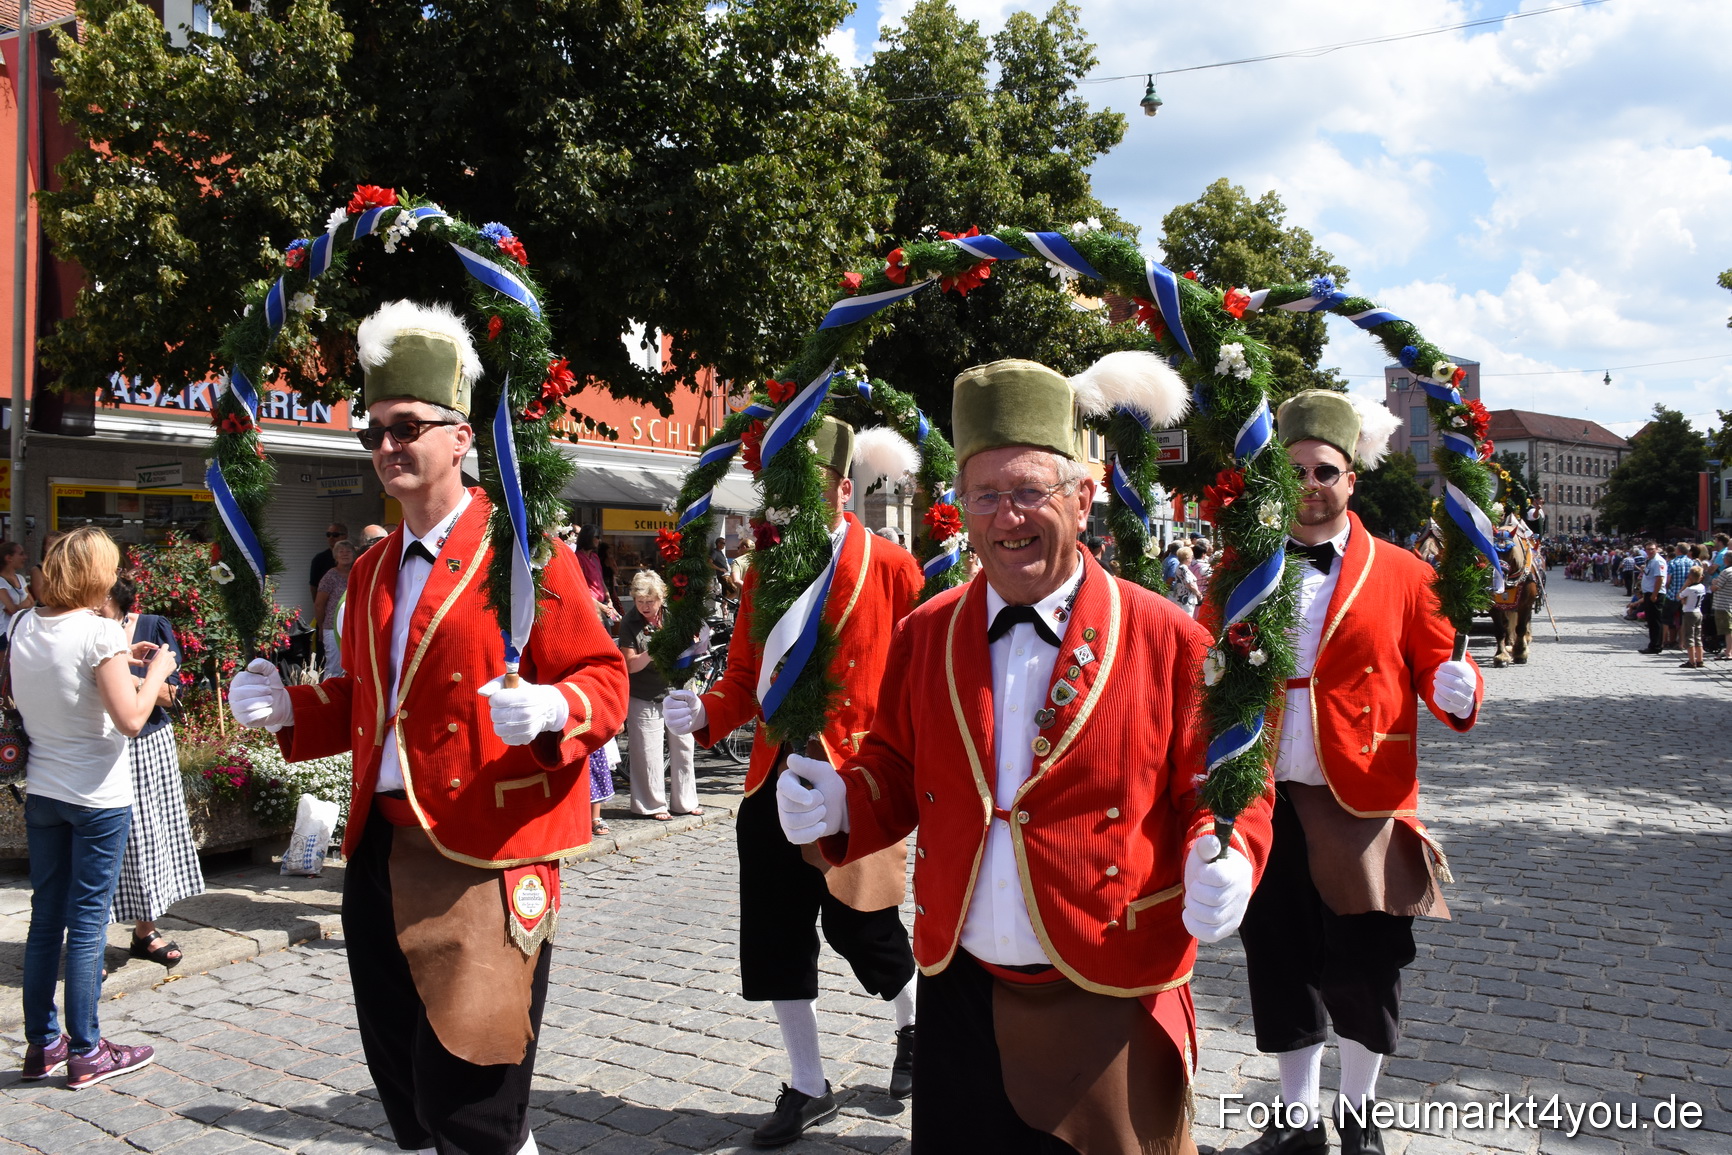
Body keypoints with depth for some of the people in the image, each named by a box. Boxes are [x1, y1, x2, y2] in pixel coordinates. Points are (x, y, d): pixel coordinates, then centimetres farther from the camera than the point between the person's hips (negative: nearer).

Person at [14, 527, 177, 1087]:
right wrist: (156, 669, -7)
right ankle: (85, 1054, 11)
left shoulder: (23, 626, 3)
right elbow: (131, 718, -22)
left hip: (41, 790, 6)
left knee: (46, 917, 14)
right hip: (98, 798, -6)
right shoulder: (99, 631, -17)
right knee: (87, 924, 2)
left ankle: (41, 1045, 23)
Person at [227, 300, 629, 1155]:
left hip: (483, 863, -7)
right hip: (381, 852, 7)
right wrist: (287, 706, 6)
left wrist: (551, 709, -29)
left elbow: (603, 678, -9)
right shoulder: (372, 569, 15)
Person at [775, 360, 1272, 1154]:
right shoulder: (924, 636, 2)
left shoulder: (1168, 641, -7)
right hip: (960, 997, 3)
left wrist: (1222, 865, -22)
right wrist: (839, 801, -9)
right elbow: (896, 771, 11)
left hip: (1111, 1010, -2)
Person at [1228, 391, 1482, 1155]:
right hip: (1266, 802, 2)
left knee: (1364, 970, 7)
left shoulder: (1400, 575, 0)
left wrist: (1456, 688, -19)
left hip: (1364, 806, -1)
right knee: (1280, 966, 11)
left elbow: (1436, 668, 2)